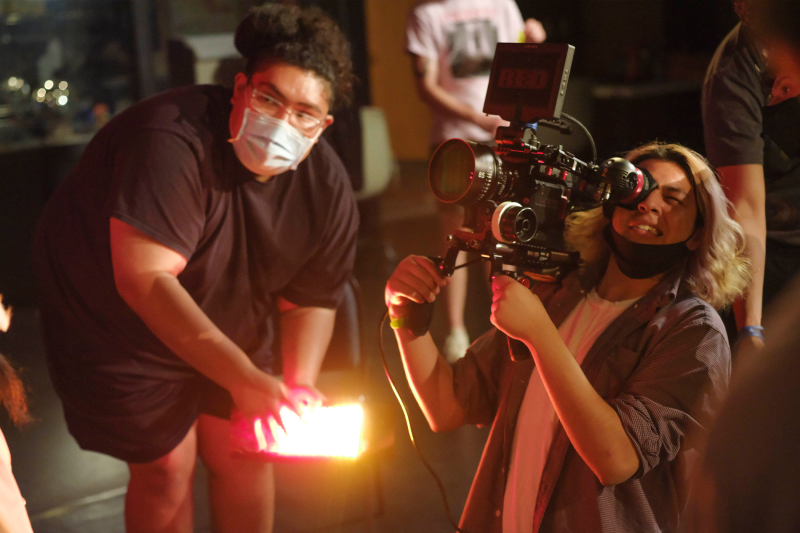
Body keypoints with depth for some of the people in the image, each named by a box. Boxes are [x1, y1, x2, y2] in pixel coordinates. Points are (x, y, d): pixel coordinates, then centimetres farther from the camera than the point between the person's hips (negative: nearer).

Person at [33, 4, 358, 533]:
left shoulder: (329, 190, -15)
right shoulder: (172, 142, -35)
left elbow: (310, 301, -4)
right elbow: (144, 280, -41)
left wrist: (299, 387, -22)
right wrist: (245, 379, -42)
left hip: (229, 325, 6)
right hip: (119, 333, -5)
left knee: (245, 454, 10)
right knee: (166, 467, -3)